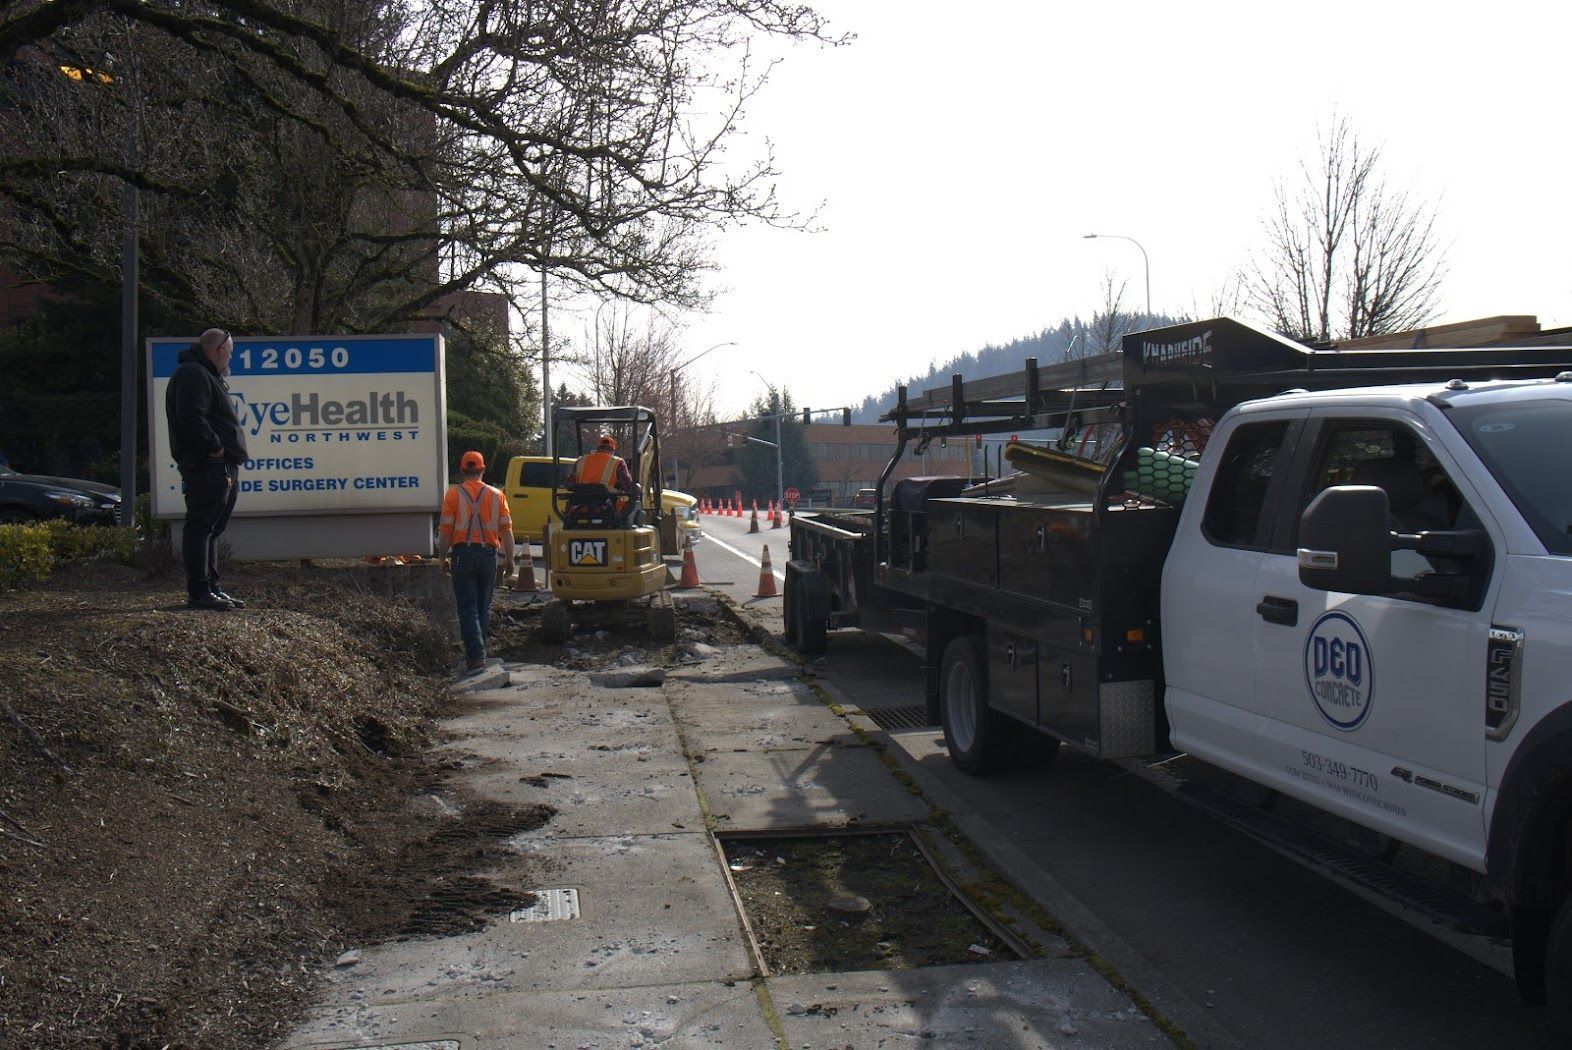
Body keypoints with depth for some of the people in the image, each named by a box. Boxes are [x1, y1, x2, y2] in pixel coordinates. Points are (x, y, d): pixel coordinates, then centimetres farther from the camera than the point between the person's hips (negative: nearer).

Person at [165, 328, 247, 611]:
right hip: (206, 468, -11)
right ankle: (198, 593, -9)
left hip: (222, 468, 11)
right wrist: (215, 448, -19)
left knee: (211, 529, 14)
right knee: (201, 527, -9)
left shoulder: (207, 376, 25)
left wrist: (229, 456, 14)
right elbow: (191, 418, -23)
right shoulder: (193, 375, -9)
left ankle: (211, 588, 20)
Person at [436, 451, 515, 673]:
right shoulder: (496, 495, 5)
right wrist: (509, 559, 9)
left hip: (463, 554, -2)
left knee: (467, 608, -2)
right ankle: (478, 651, 22)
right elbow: (506, 529, 3)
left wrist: (443, 558, 6)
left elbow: (446, 530, -4)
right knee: (483, 608, 14)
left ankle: (475, 653, -13)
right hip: (488, 554, 2)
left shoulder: (454, 494, -1)